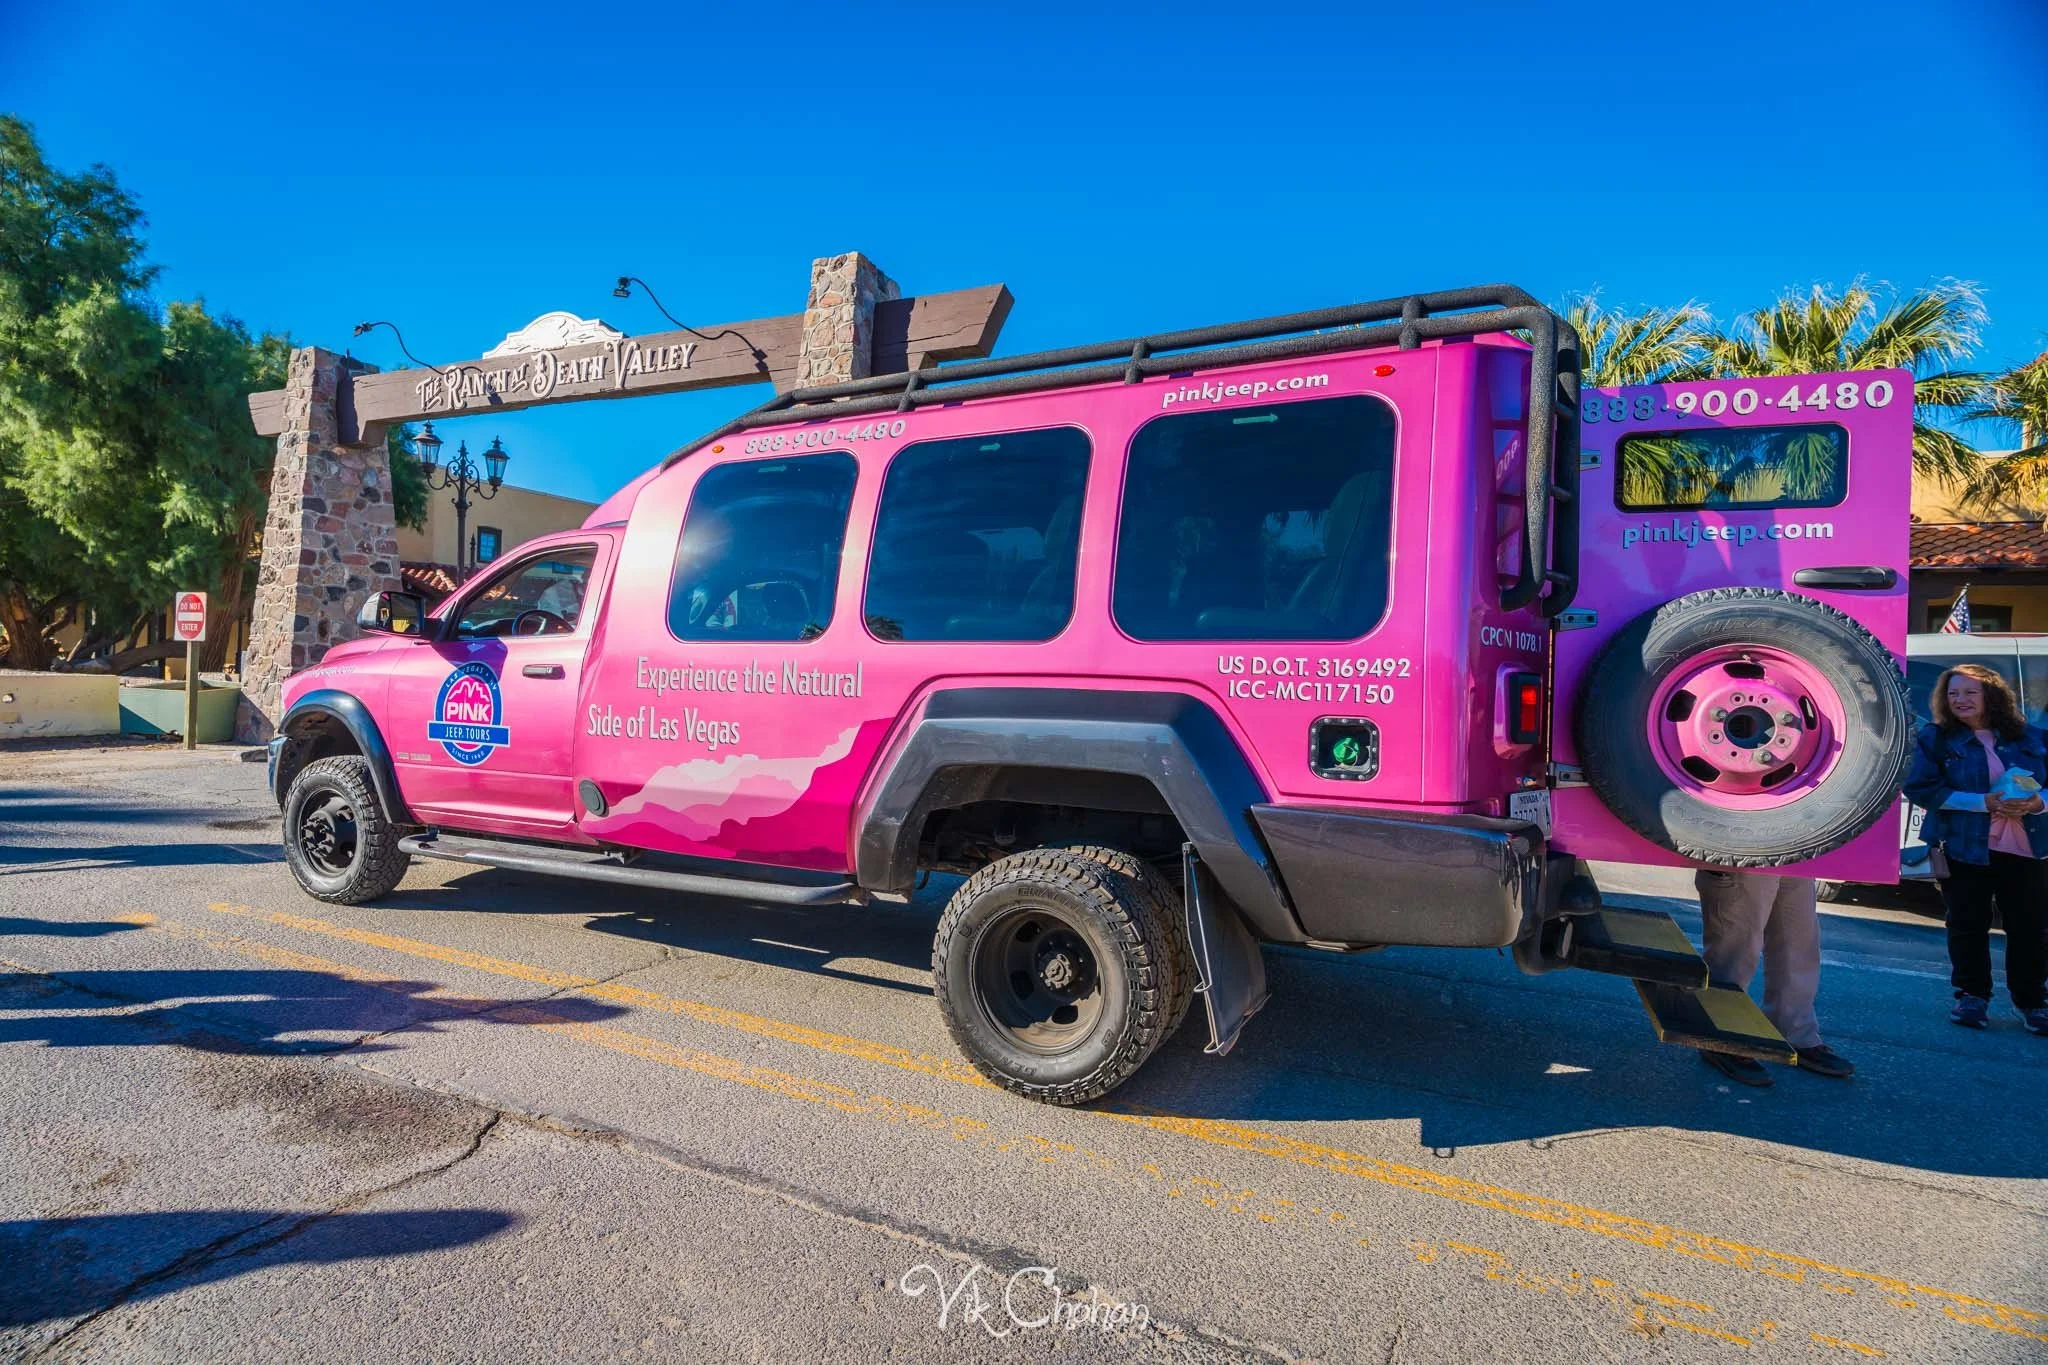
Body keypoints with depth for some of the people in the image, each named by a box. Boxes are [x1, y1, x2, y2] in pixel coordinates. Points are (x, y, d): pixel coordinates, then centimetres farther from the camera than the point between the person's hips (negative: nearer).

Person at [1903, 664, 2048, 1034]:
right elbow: (1919, 789, -9)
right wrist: (1983, 802, -16)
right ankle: (1973, 996, 20)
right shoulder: (1935, 738, -1)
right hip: (1965, 849, -2)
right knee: (1968, 926, 6)